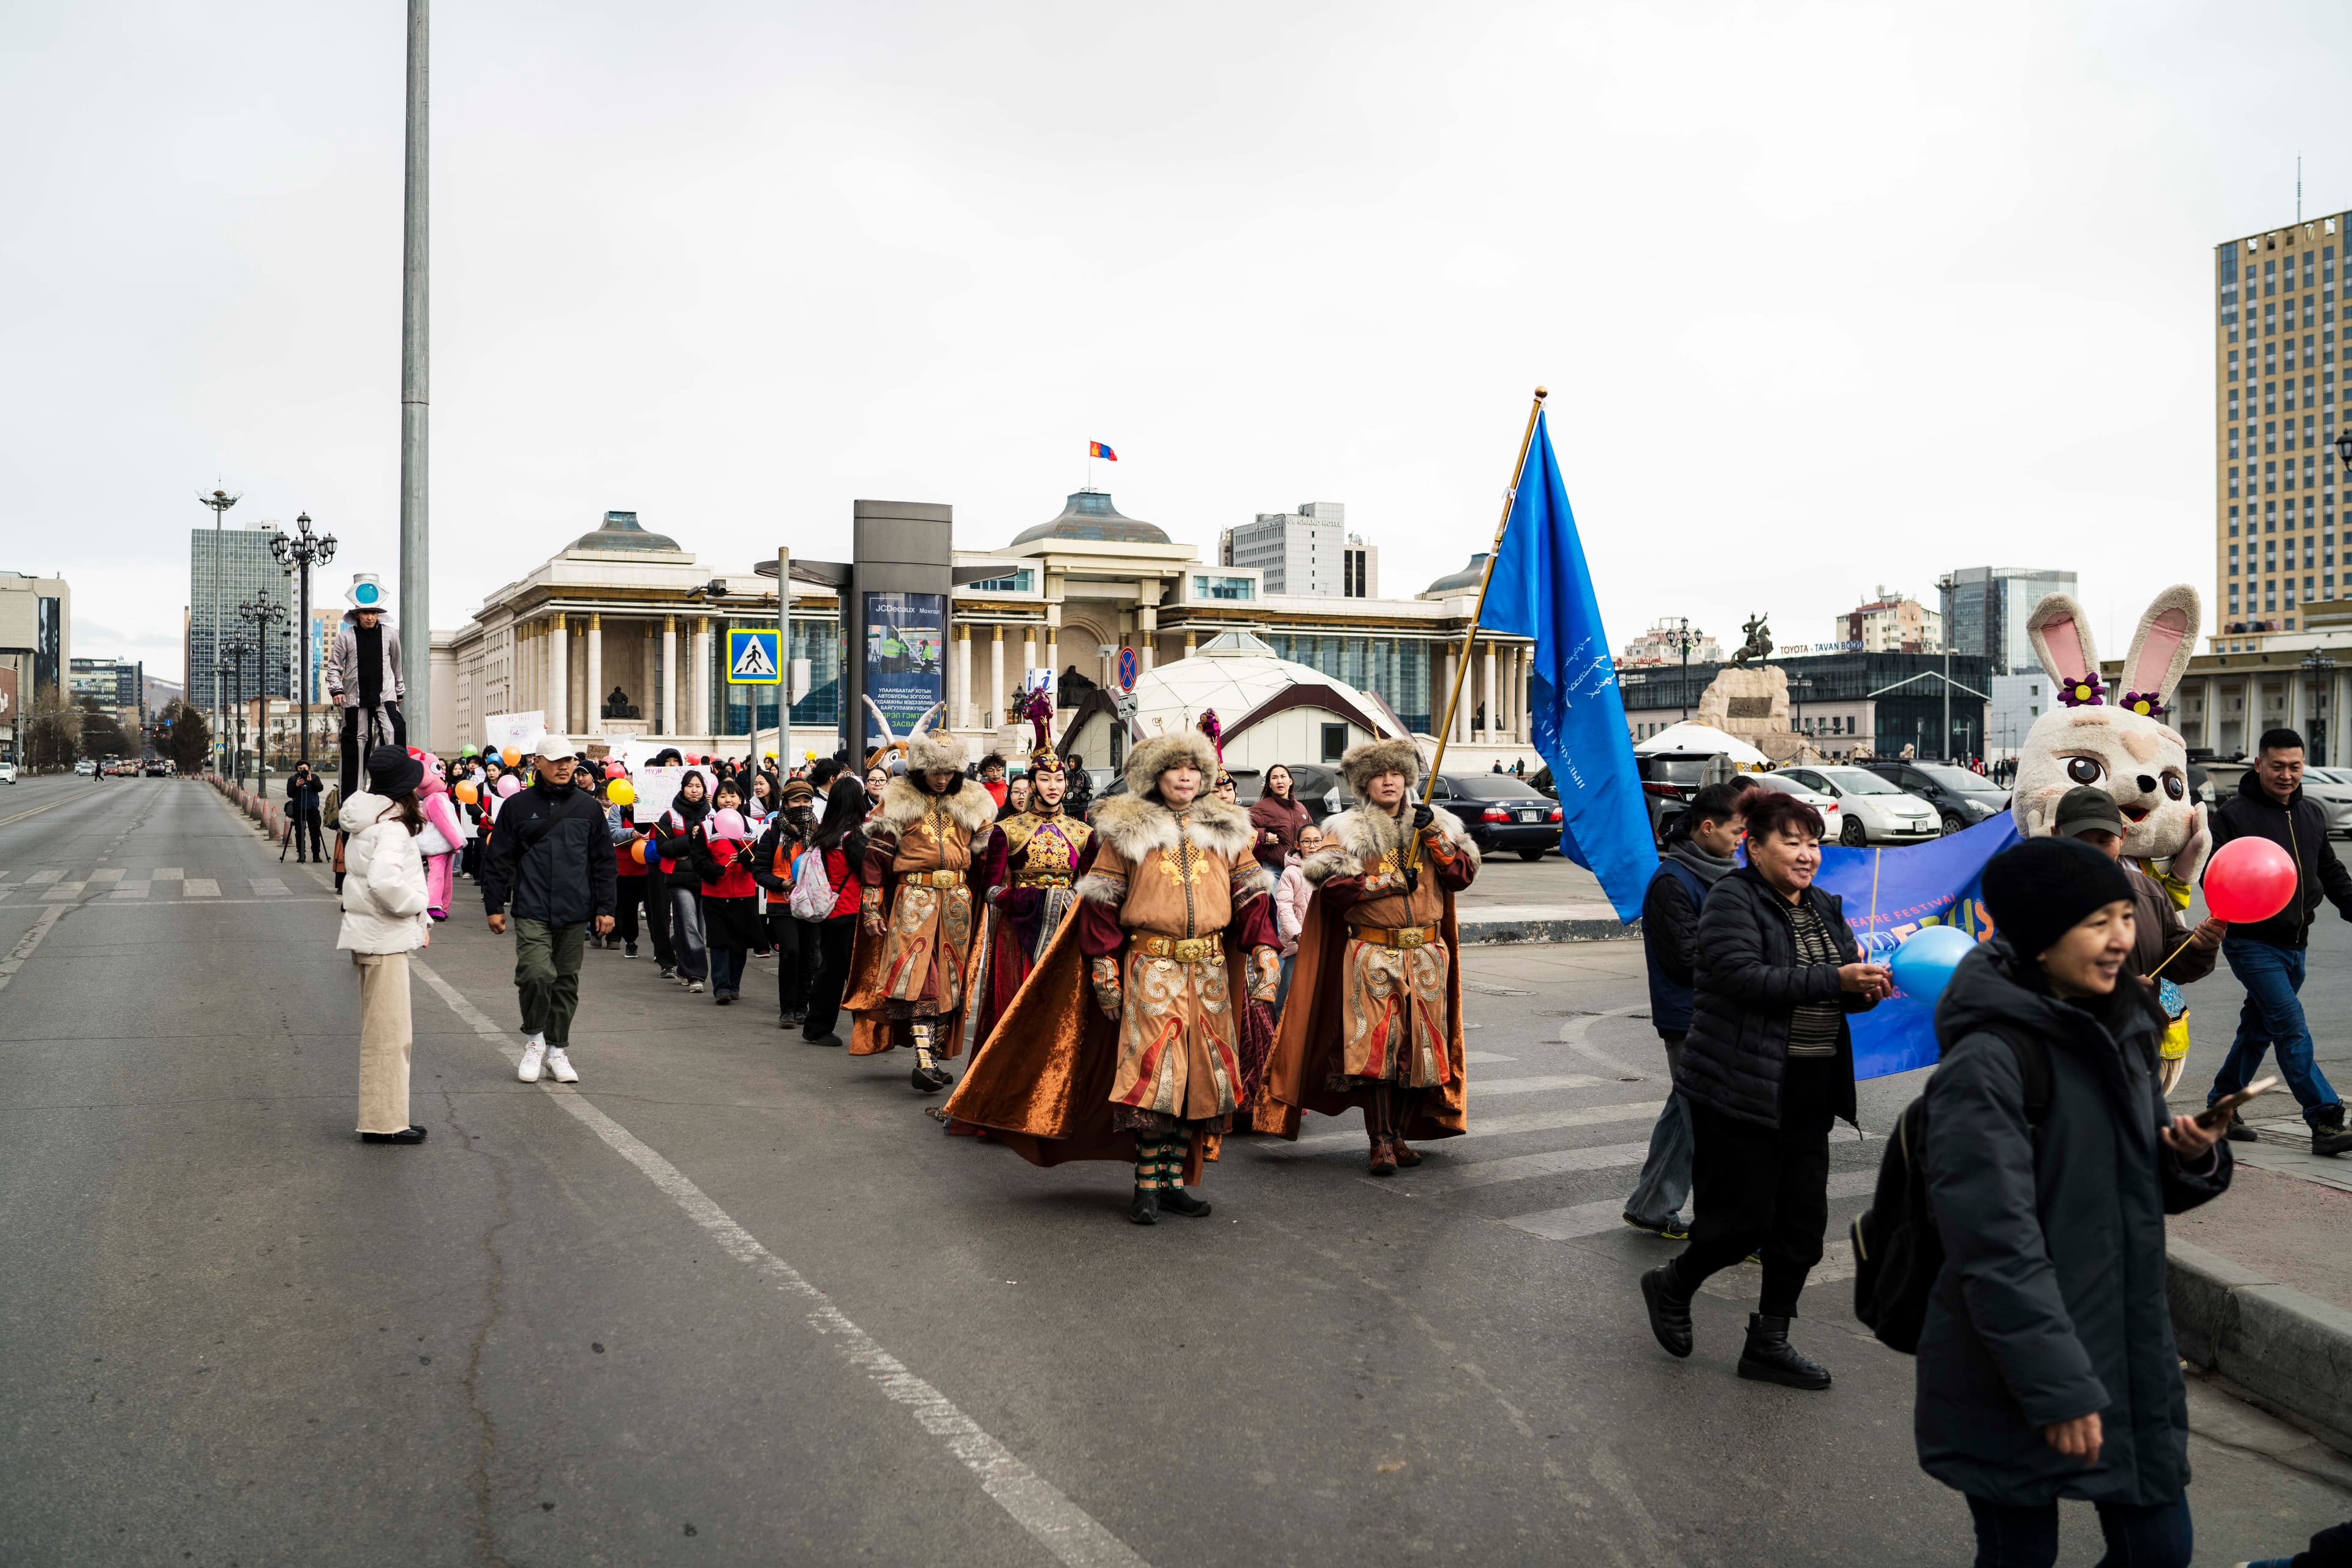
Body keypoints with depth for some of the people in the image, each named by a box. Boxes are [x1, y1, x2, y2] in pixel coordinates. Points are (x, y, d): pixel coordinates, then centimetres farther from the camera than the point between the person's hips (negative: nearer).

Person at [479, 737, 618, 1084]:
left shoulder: (588, 807, 9)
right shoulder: (518, 806, 3)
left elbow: (603, 861, 11)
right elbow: (499, 859, 6)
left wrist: (605, 907, 6)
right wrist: (495, 905, 3)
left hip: (576, 913, 3)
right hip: (532, 912, -2)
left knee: (566, 982, 8)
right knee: (537, 973, -18)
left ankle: (557, 1049, 21)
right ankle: (534, 1040, 5)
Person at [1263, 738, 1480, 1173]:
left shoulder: (1437, 824, 12)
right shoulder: (1348, 830, 0)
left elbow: (1463, 875, 3)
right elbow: (1332, 884, -13)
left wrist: (1434, 835, -8)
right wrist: (1393, 882, -12)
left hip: (1426, 956, 4)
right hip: (1372, 955, -4)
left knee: (1418, 1044, 6)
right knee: (1375, 1043, -8)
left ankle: (1400, 1133, 19)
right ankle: (1381, 1141, -1)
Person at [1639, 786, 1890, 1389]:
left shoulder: (1824, 908, 14)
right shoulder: (1733, 900, -10)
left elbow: (1843, 988, 18)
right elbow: (1746, 977, -23)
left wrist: (1867, 989, -6)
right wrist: (1835, 980, -26)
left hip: (1808, 1092, 8)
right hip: (1740, 1088, -7)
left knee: (1803, 1221, 8)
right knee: (1743, 1221, -2)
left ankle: (1769, 1342, 21)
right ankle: (1672, 1287, 25)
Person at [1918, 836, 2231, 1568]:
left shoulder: (2122, 1029, 7)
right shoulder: (1986, 1064, -20)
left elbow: (2150, 1184, 16)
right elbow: (1997, 1245, -21)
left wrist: (2196, 1158, -6)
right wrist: (2058, 1389, -22)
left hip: (2133, 1358, 7)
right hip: (2016, 1382, -7)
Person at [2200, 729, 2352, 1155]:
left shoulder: (2312, 815, 14)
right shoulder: (2234, 813, -7)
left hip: (2294, 944, 7)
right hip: (2251, 942, -7)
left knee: (2258, 1029, 14)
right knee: (2291, 1027, -14)